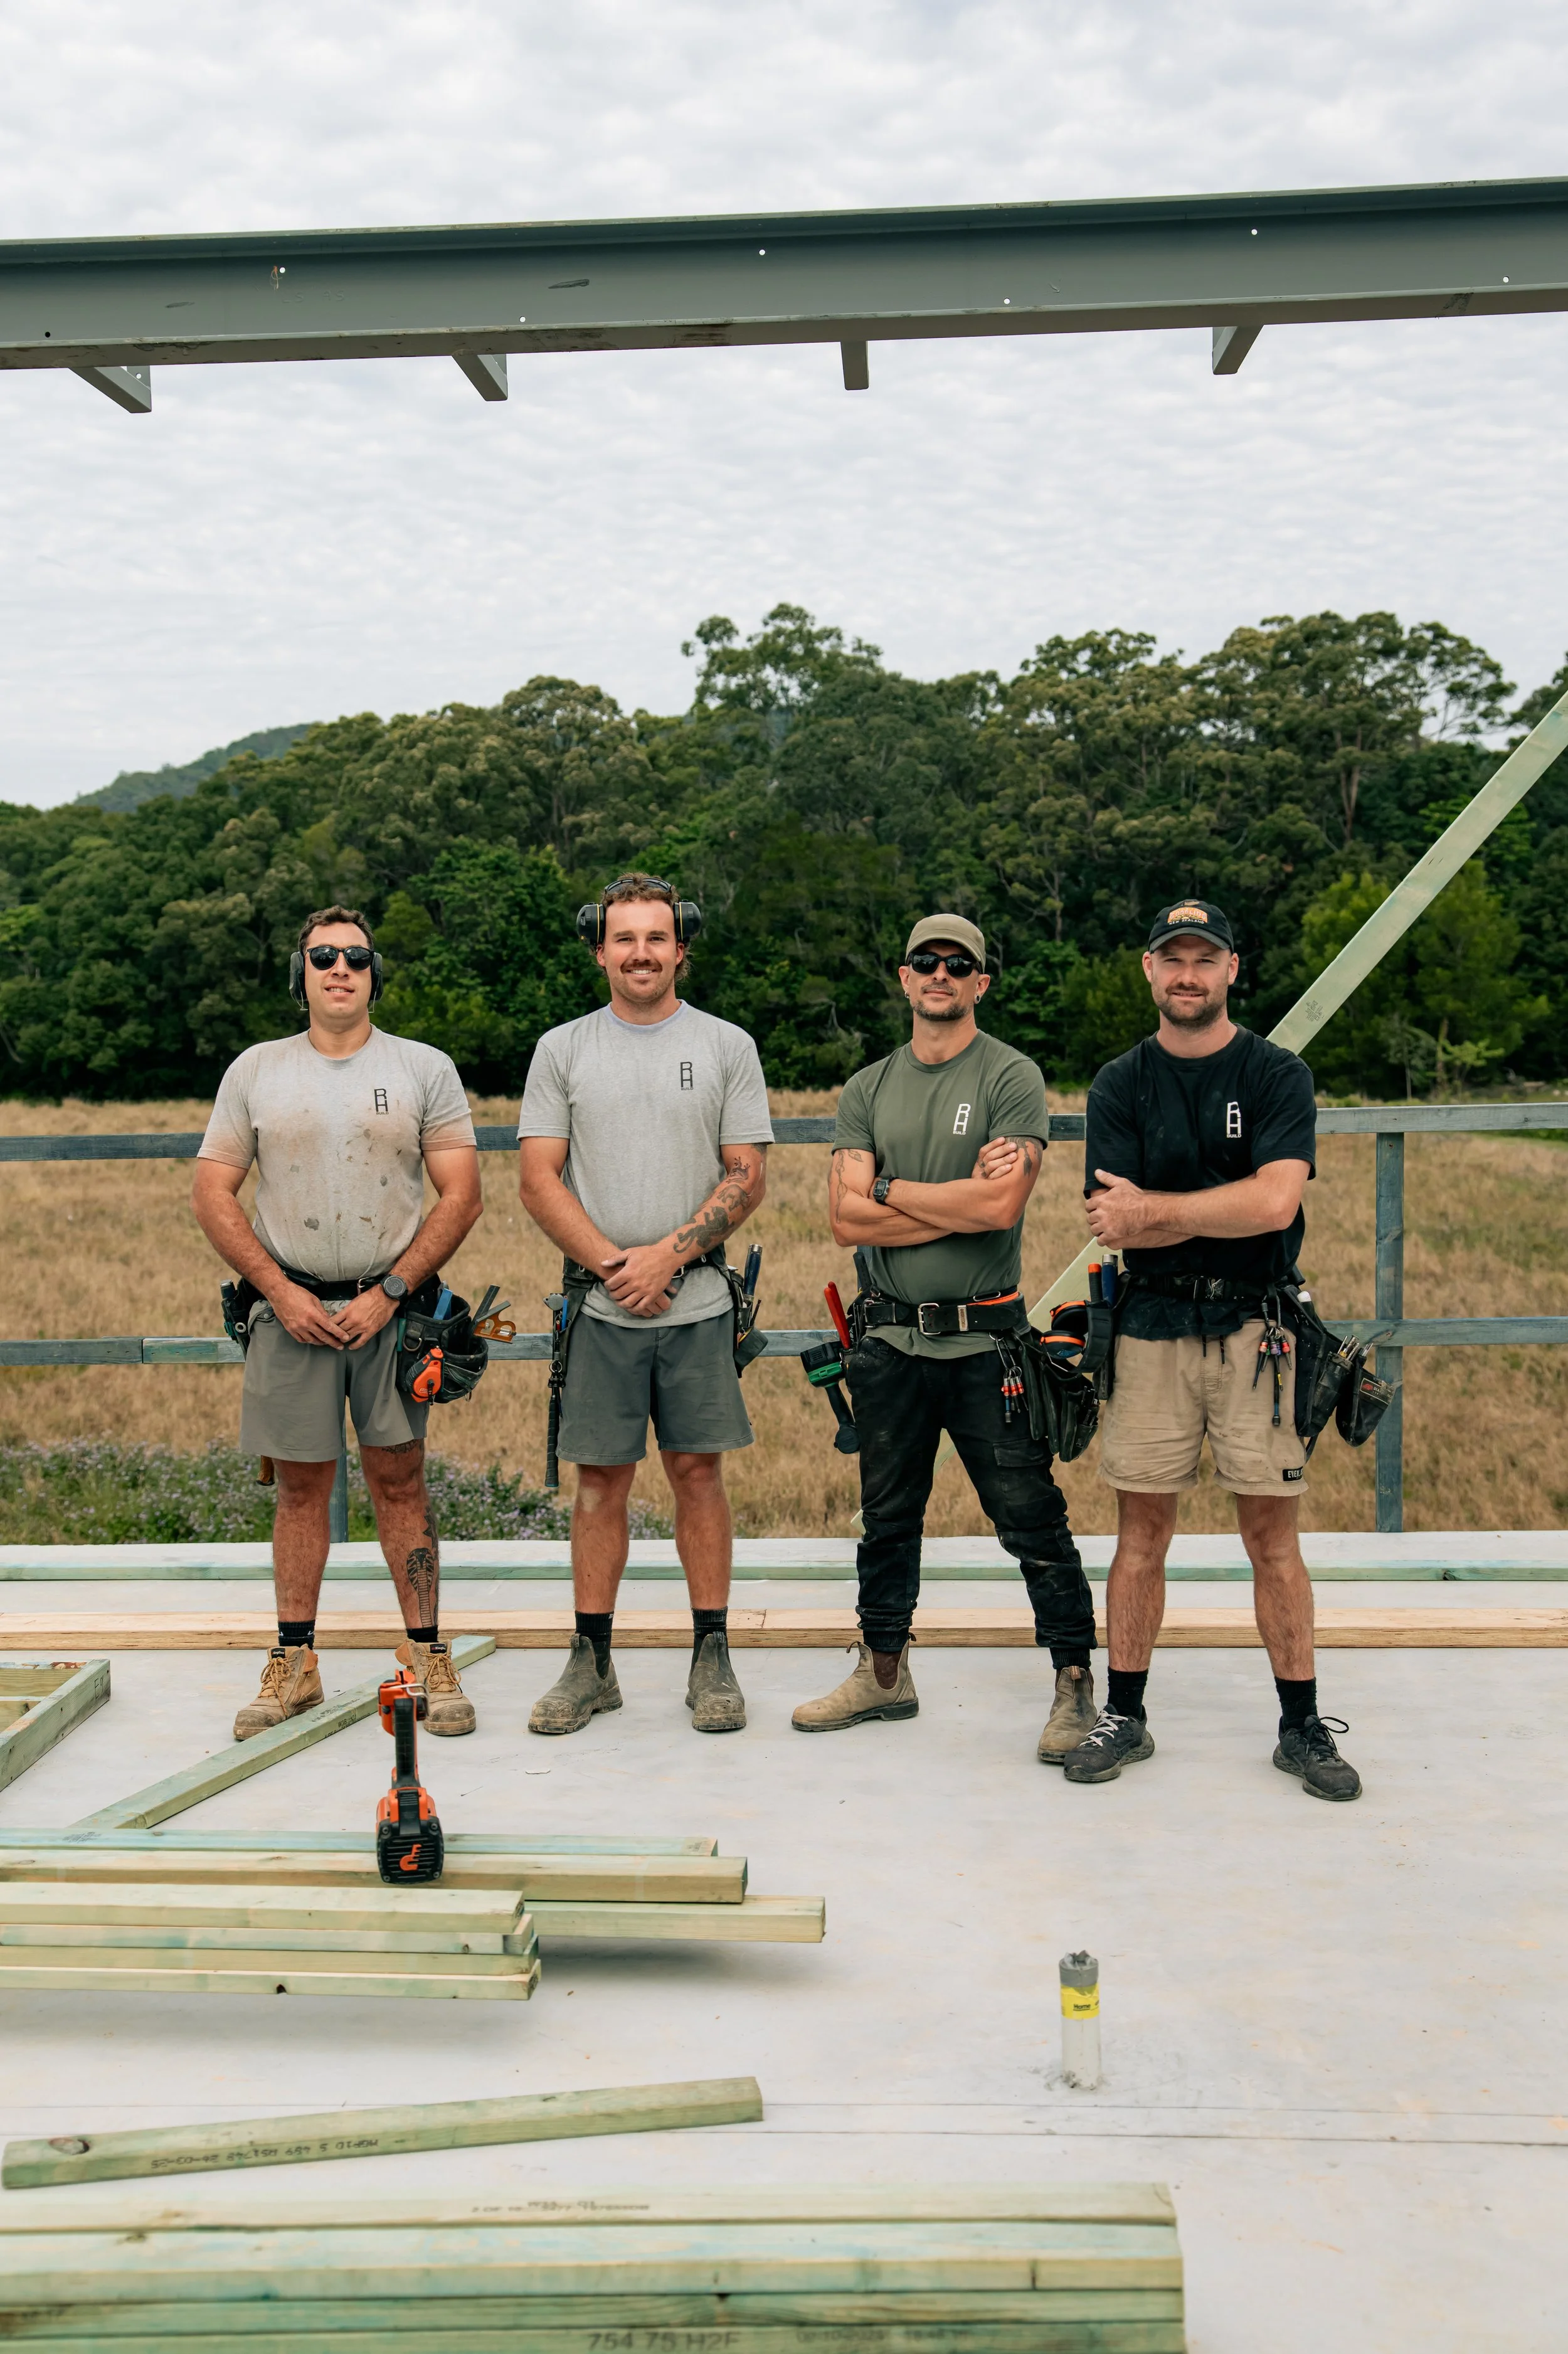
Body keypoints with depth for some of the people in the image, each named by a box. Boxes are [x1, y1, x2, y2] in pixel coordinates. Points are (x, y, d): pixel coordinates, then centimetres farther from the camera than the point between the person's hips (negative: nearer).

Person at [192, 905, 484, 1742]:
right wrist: (280, 1291, -6)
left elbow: (460, 1196, -1)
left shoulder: (425, 1070, 3)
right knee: (300, 1485, 7)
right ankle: (294, 1664, 17)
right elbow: (213, 1195, 5)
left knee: (399, 1479, 2)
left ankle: (428, 1660, 8)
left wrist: (389, 1291, -10)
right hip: (290, 1306, 1)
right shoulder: (255, 1071, 7)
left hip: (390, 1306, -1)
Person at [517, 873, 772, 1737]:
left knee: (698, 1471, 4)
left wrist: (669, 1254, -13)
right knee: (600, 1478, 5)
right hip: (601, 1307, 1)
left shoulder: (727, 1047, 4)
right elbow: (538, 1179, 1)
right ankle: (591, 1663, 14)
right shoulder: (562, 1049, 6)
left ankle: (712, 1658, 13)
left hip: (697, 1304, 0)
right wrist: (611, 1262, -11)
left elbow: (747, 1177, -1)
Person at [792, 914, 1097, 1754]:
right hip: (888, 1339, 5)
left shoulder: (1012, 1078, -4)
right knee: (887, 1519, 16)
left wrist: (888, 1190, -7)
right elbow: (847, 1220, -3)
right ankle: (883, 1674, 30)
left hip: (983, 1340, -4)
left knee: (1032, 1520, -2)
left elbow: (1000, 1207, -18)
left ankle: (1075, 1685, 11)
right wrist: (961, 1202, -12)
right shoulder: (867, 1088, 9)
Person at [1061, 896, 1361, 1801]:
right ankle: (1125, 1717, 17)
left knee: (1273, 1533, 3)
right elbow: (1115, 1227, -5)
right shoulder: (1121, 1085, 6)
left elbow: (1276, 1202, -15)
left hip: (1256, 1329, -1)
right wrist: (1229, 1208, -11)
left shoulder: (1278, 1075, 1)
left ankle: (1302, 1725, 14)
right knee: (1143, 1531, 6)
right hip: (1152, 1328, 1)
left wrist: (1152, 1207, -10)